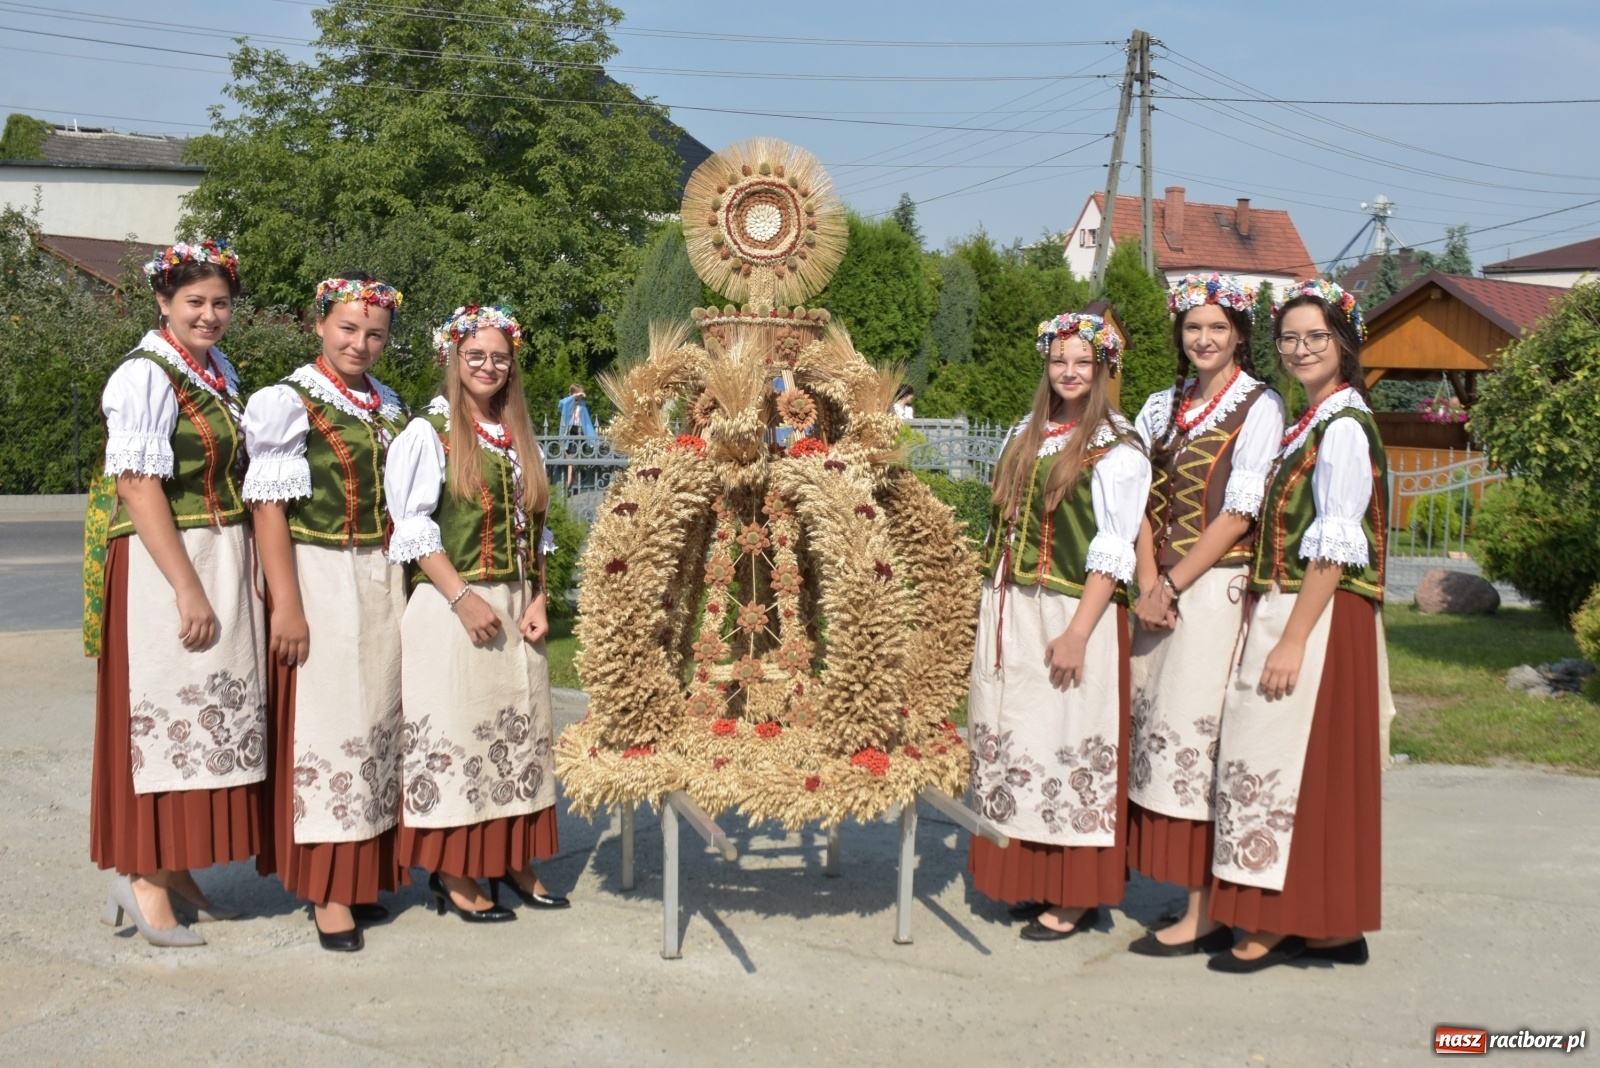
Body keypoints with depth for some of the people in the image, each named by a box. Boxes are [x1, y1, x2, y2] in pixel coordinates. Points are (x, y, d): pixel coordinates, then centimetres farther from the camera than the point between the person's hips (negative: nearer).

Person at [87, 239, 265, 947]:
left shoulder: (220, 372, 13)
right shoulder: (146, 376, -12)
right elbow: (138, 487, -18)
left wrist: (246, 570, 9)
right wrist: (188, 590, -21)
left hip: (225, 563, 8)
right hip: (161, 567, -8)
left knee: (205, 721, 10)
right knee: (159, 717, -4)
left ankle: (175, 875, 19)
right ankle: (143, 881, 6)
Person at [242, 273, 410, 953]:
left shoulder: (389, 407, 13)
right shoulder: (290, 402, -6)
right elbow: (269, 506, -11)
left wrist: (401, 588, 11)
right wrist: (286, 603, -17)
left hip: (382, 583, 6)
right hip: (320, 581, -6)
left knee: (377, 722, 8)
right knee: (325, 725, -4)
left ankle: (362, 875, 18)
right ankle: (326, 888, 3)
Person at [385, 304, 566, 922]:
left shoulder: (520, 441, 15)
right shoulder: (428, 434, -3)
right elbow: (414, 528, -10)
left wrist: (537, 601, 4)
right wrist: (463, 597, -16)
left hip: (516, 610, 6)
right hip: (452, 610, -6)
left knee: (517, 730, 8)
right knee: (453, 731, -4)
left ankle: (511, 861, 17)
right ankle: (453, 872, 4)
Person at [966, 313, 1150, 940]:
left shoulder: (1116, 450, -7)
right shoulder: (1026, 434, 14)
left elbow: (1114, 551, -12)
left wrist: (1078, 631, -19)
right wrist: (991, 603, 9)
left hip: (1072, 613, -7)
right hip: (1009, 612, 7)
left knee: (1068, 746, -3)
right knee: (1011, 744, 9)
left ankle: (1076, 897, 5)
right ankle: (1032, 881, 19)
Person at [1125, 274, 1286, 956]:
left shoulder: (1259, 407, -3)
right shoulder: (1162, 407, 15)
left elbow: (1240, 512, -10)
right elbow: (1142, 502, 9)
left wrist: (1174, 584, -12)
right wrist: (1147, 583, -5)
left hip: (1219, 587, -6)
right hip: (1161, 591, 6)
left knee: (1195, 730, -8)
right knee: (1156, 726, 4)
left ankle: (1206, 914, -4)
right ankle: (1175, 888, 12)